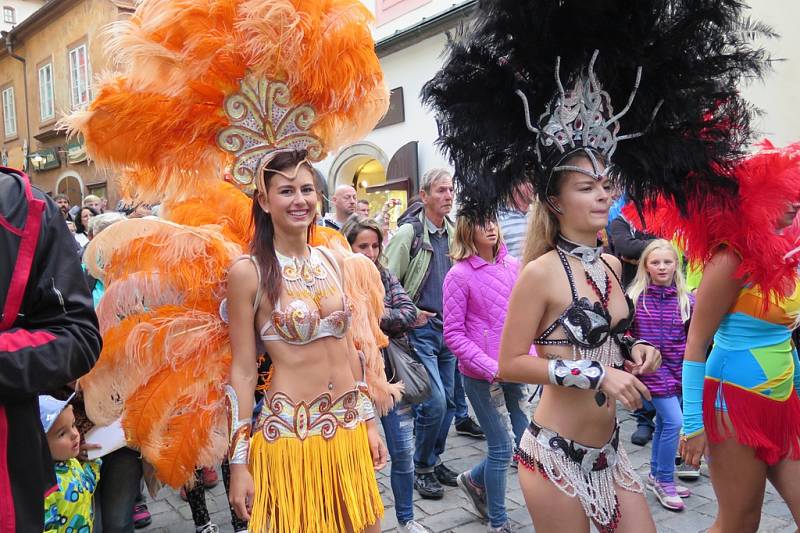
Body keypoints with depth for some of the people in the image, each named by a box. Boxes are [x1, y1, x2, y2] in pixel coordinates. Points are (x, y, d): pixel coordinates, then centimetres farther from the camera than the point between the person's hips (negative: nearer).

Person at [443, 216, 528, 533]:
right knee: (502, 448, 4)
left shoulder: (513, 266, 3)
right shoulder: (459, 275, -12)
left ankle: (474, 480, 38)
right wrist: (492, 367, -18)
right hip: (482, 375, -5)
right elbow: (453, 334, -11)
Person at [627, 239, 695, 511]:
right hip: (652, 368, -4)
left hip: (678, 369, 4)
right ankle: (665, 481, 8)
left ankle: (656, 475, 34)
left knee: (664, 422, 16)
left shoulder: (686, 300, -3)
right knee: (674, 422, -10)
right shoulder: (635, 298, -10)